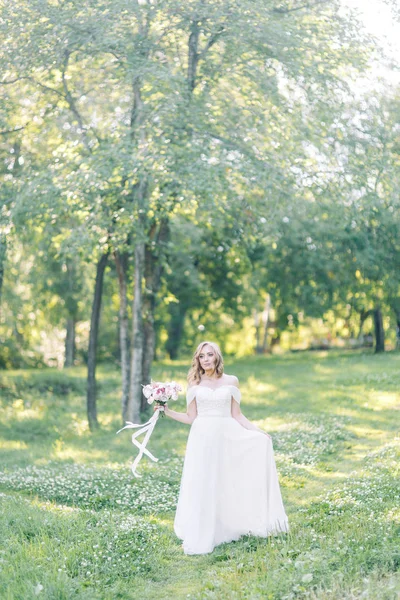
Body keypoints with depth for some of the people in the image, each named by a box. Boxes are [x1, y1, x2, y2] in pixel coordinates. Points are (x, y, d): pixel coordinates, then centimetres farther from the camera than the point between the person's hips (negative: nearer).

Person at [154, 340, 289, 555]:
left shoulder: (231, 381, 6)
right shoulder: (195, 384, 7)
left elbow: (237, 416, 7)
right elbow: (191, 417, 6)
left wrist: (258, 432, -2)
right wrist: (168, 411, -3)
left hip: (225, 437, 0)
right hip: (202, 438, 0)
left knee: (225, 486, 3)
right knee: (201, 487, -3)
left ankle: (226, 530, 15)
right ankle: (200, 537, 1)